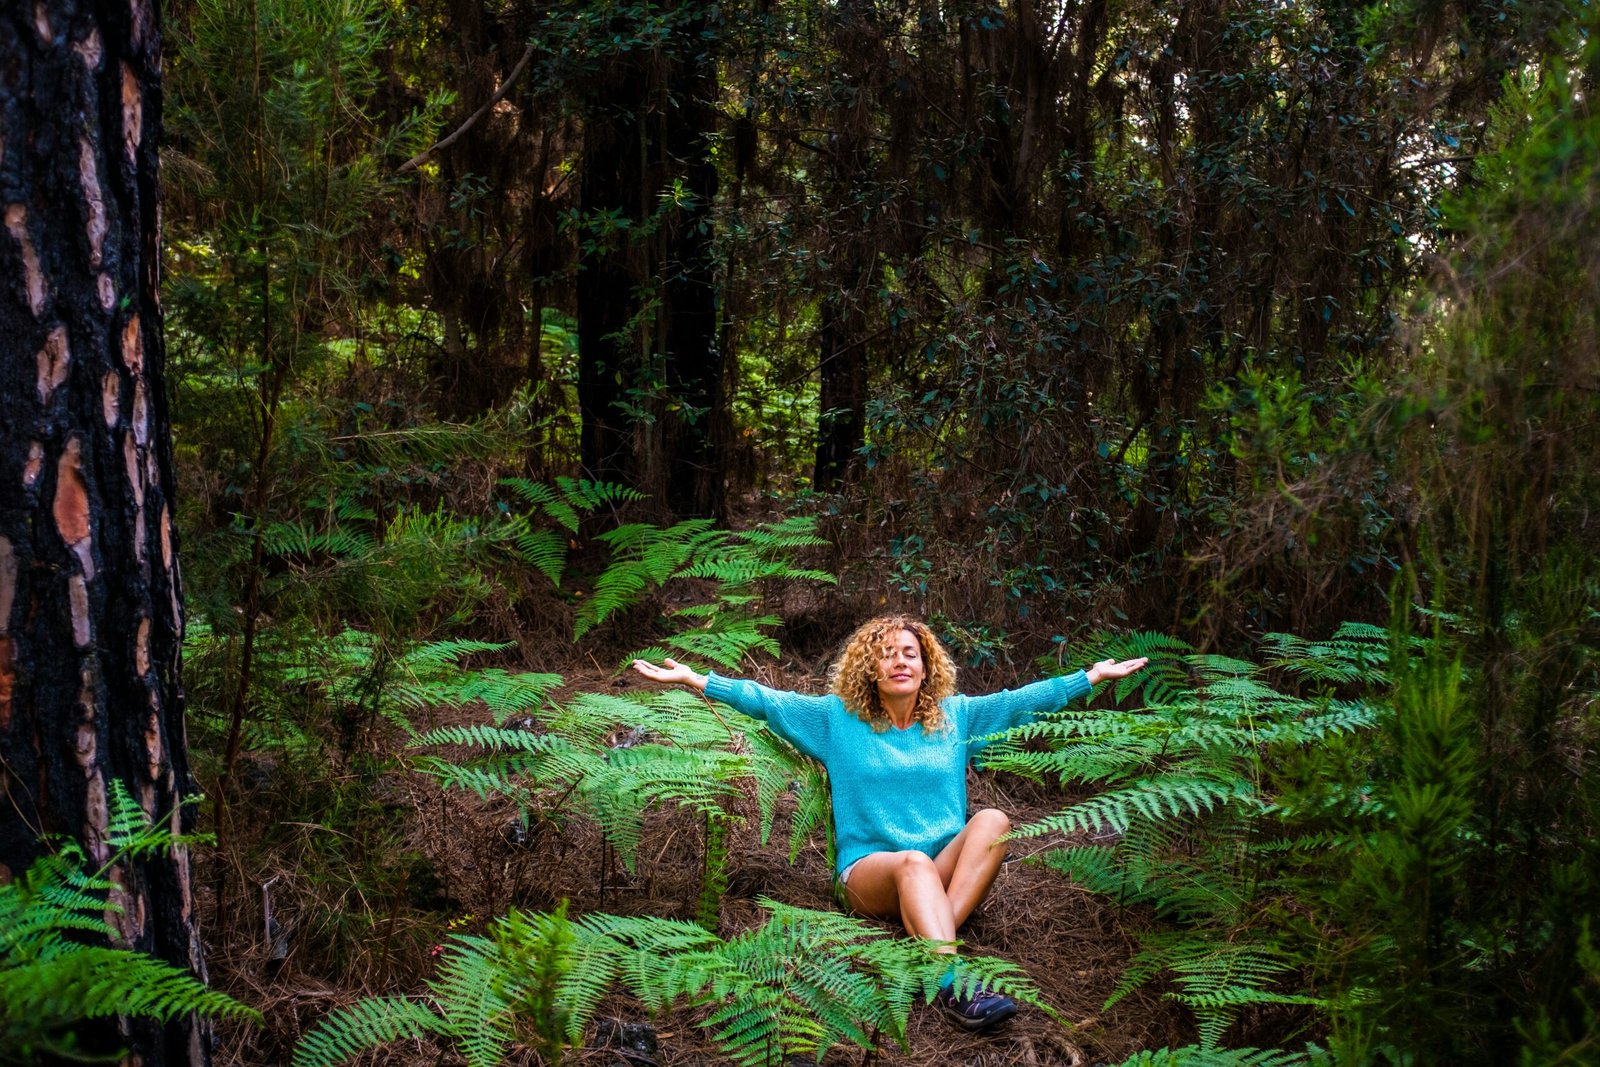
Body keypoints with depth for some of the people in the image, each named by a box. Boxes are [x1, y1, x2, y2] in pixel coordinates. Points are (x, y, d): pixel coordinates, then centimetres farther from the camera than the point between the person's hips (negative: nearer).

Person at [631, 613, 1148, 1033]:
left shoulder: (955, 716, 13)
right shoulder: (839, 718, 7)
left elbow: (1024, 699, 12)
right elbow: (767, 700, 1)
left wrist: (1093, 676, 9)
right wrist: (694, 679, -7)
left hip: (948, 873, 3)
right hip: (869, 871, -3)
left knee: (993, 820, -27)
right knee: (914, 861, -37)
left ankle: (934, 939, -39)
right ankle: (953, 986, -55)